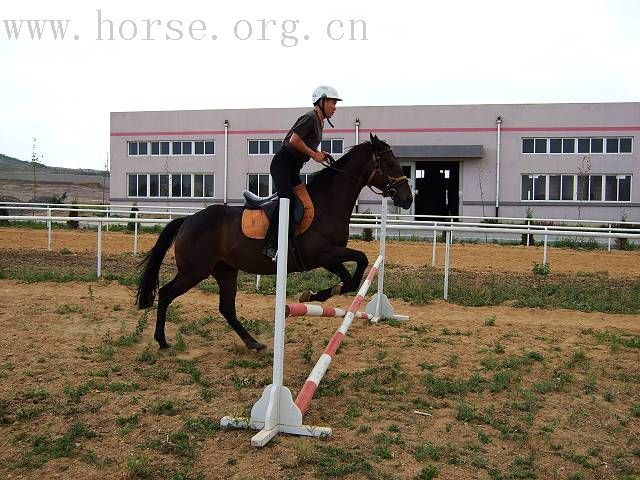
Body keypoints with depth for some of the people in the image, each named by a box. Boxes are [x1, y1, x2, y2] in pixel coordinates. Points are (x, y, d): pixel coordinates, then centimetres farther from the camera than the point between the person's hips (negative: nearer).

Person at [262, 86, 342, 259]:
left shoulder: (319, 121, 18)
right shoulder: (310, 118, -13)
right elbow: (294, 140, -23)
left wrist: (319, 154, 6)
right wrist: (313, 154, -14)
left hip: (293, 167, 11)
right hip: (282, 164, -11)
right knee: (286, 199, -22)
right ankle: (270, 245, -24)